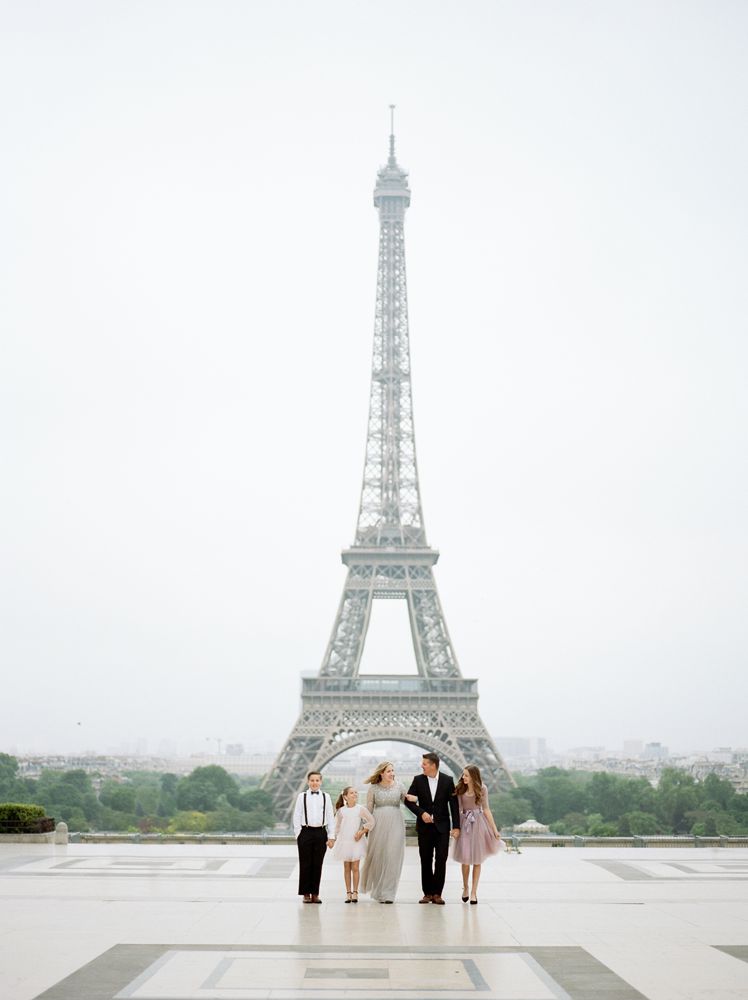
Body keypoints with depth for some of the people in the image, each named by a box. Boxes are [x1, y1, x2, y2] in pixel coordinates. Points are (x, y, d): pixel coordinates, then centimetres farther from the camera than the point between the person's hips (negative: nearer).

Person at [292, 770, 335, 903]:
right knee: (305, 864, 2)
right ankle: (306, 894, 10)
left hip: (321, 832, 1)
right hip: (306, 832, -1)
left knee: (317, 864, 4)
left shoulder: (326, 797, 6)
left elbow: (330, 817, 7)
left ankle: (315, 893, 11)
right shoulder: (302, 796, 3)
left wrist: (331, 837, 2)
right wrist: (298, 835, -3)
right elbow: (297, 817, 4)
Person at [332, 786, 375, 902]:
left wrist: (362, 832, -11)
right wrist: (337, 840, 7)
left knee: (355, 868, 0)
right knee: (347, 868, 5)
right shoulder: (341, 811, 1)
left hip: (356, 841, -1)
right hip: (344, 841, 1)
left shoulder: (361, 809, -4)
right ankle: (348, 893, 10)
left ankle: (355, 893, 6)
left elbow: (371, 821, -5)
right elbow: (337, 827, 9)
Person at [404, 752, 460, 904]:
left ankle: (437, 893, 2)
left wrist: (456, 826, -6)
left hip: (442, 826, -1)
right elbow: (408, 800, 2)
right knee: (426, 860, 5)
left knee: (441, 859, -4)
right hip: (425, 826, 1)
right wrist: (421, 813, -13)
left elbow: (454, 804, -2)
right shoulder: (418, 780, 0)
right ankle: (427, 893, 11)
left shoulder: (447, 780, -3)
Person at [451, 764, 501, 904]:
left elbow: (486, 809, 2)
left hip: (478, 823, 0)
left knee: (477, 860, 3)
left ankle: (474, 892, 11)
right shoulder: (460, 789, -2)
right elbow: (458, 809, -1)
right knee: (465, 859, 0)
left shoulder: (482, 789, -3)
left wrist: (495, 829, 0)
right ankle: (465, 887, 22)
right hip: (464, 823, 0)